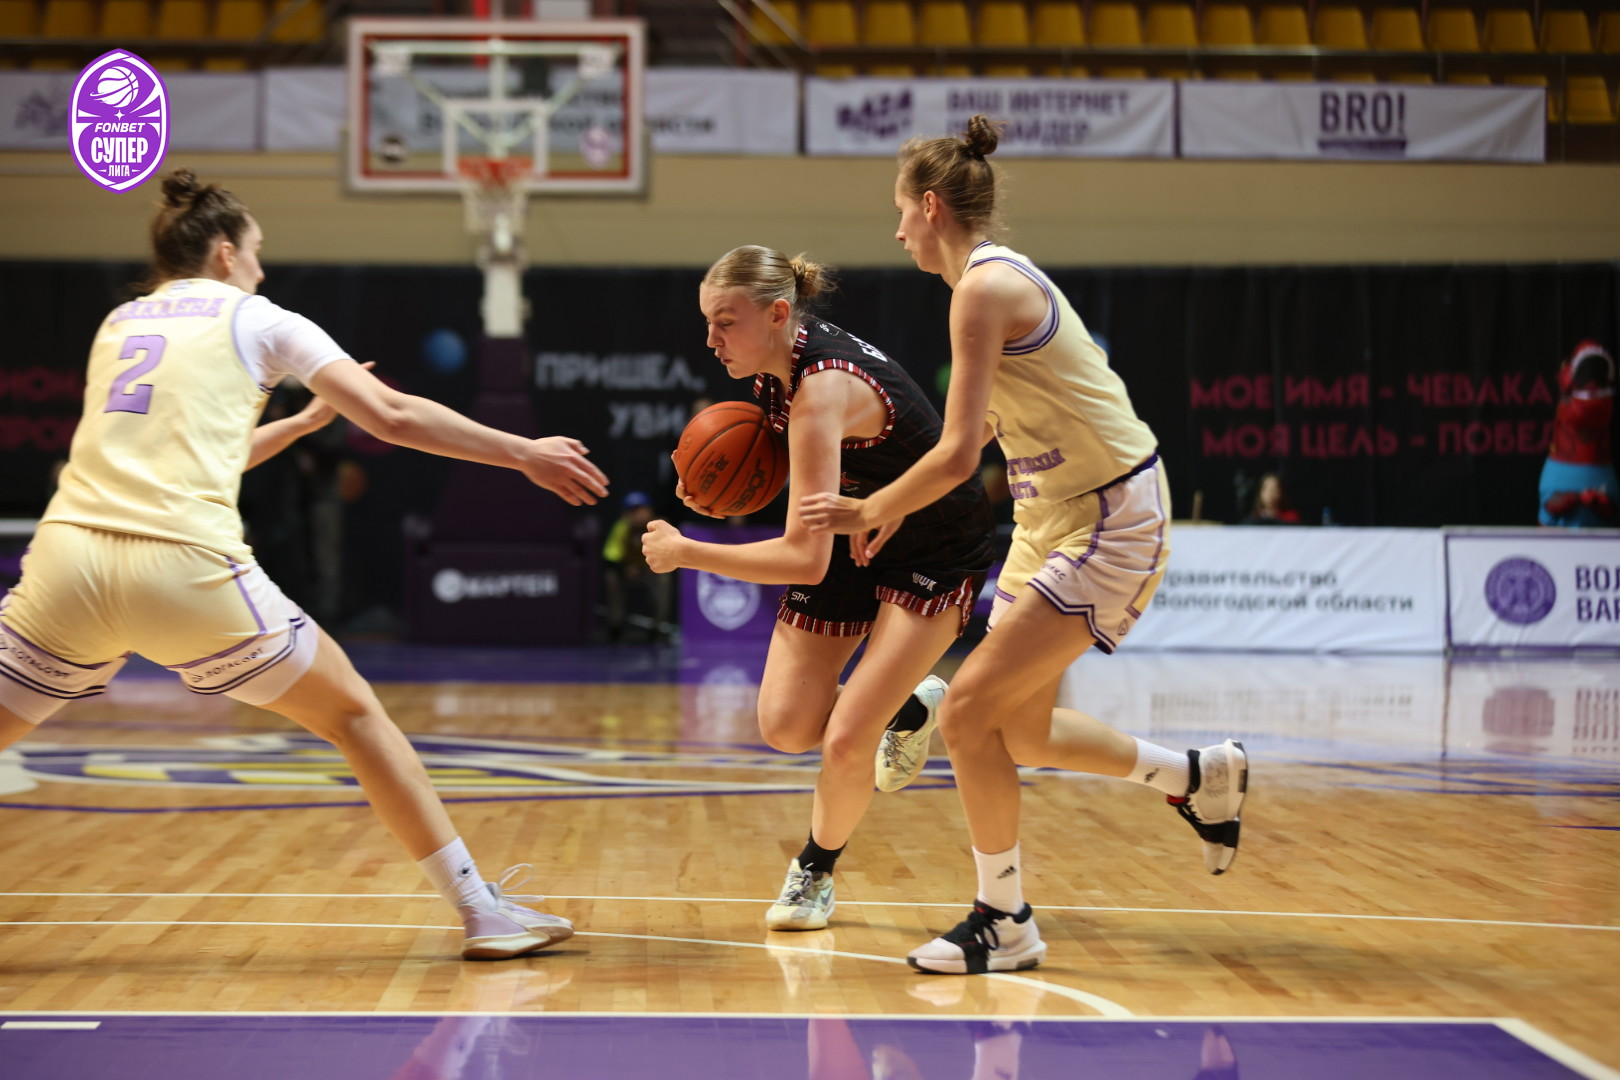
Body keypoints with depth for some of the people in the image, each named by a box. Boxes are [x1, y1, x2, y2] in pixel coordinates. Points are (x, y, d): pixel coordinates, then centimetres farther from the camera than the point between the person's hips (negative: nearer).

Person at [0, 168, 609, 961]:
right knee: (356, 718, 12)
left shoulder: (118, 324, 27)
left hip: (67, 560, 3)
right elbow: (392, 417, 10)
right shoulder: (255, 320, 15)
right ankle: (482, 911, 14)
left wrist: (305, 422, 47)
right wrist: (524, 454, 18)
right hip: (186, 567, -3)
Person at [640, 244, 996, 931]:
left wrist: (682, 552, -29)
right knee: (786, 727, -2)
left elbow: (804, 559, -38)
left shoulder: (822, 387, -35)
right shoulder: (777, 360, -10)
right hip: (854, 530, 8)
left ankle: (816, 868, 14)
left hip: (936, 552, -8)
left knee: (844, 744, -15)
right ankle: (908, 706, 26)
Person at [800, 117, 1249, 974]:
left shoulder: (984, 286, -19)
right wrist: (894, 507, 16)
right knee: (1018, 730, 16)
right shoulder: (998, 276, 11)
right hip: (1054, 516, 10)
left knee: (968, 713, -10)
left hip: (1109, 523, -10)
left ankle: (1003, 922, 3)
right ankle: (1199, 777, 33)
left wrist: (869, 511, -9)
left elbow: (957, 456, -23)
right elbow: (982, 428, 21)